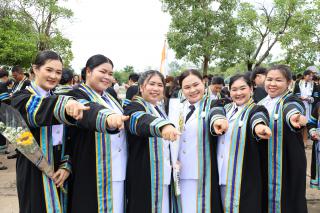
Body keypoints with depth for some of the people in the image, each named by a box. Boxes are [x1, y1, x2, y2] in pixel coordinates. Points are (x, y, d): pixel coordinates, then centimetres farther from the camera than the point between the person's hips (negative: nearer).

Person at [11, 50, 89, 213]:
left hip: (59, 172, 5)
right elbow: (37, 112, -34)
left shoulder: (56, 99, 10)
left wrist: (67, 165, -8)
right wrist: (65, 104, -53)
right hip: (35, 173, -5)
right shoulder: (21, 98, -9)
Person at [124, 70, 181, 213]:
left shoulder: (159, 109, 14)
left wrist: (172, 159, 16)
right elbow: (141, 120, -37)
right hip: (144, 175, -7)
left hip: (163, 173, 7)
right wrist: (162, 125, -55)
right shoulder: (134, 107, -10)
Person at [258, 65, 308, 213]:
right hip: (263, 163, 6)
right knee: (265, 199, 15)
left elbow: (292, 110, -37)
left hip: (287, 164, -5)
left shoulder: (292, 101, -12)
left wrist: (293, 117, -59)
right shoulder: (261, 103, 6)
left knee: (286, 199, 2)